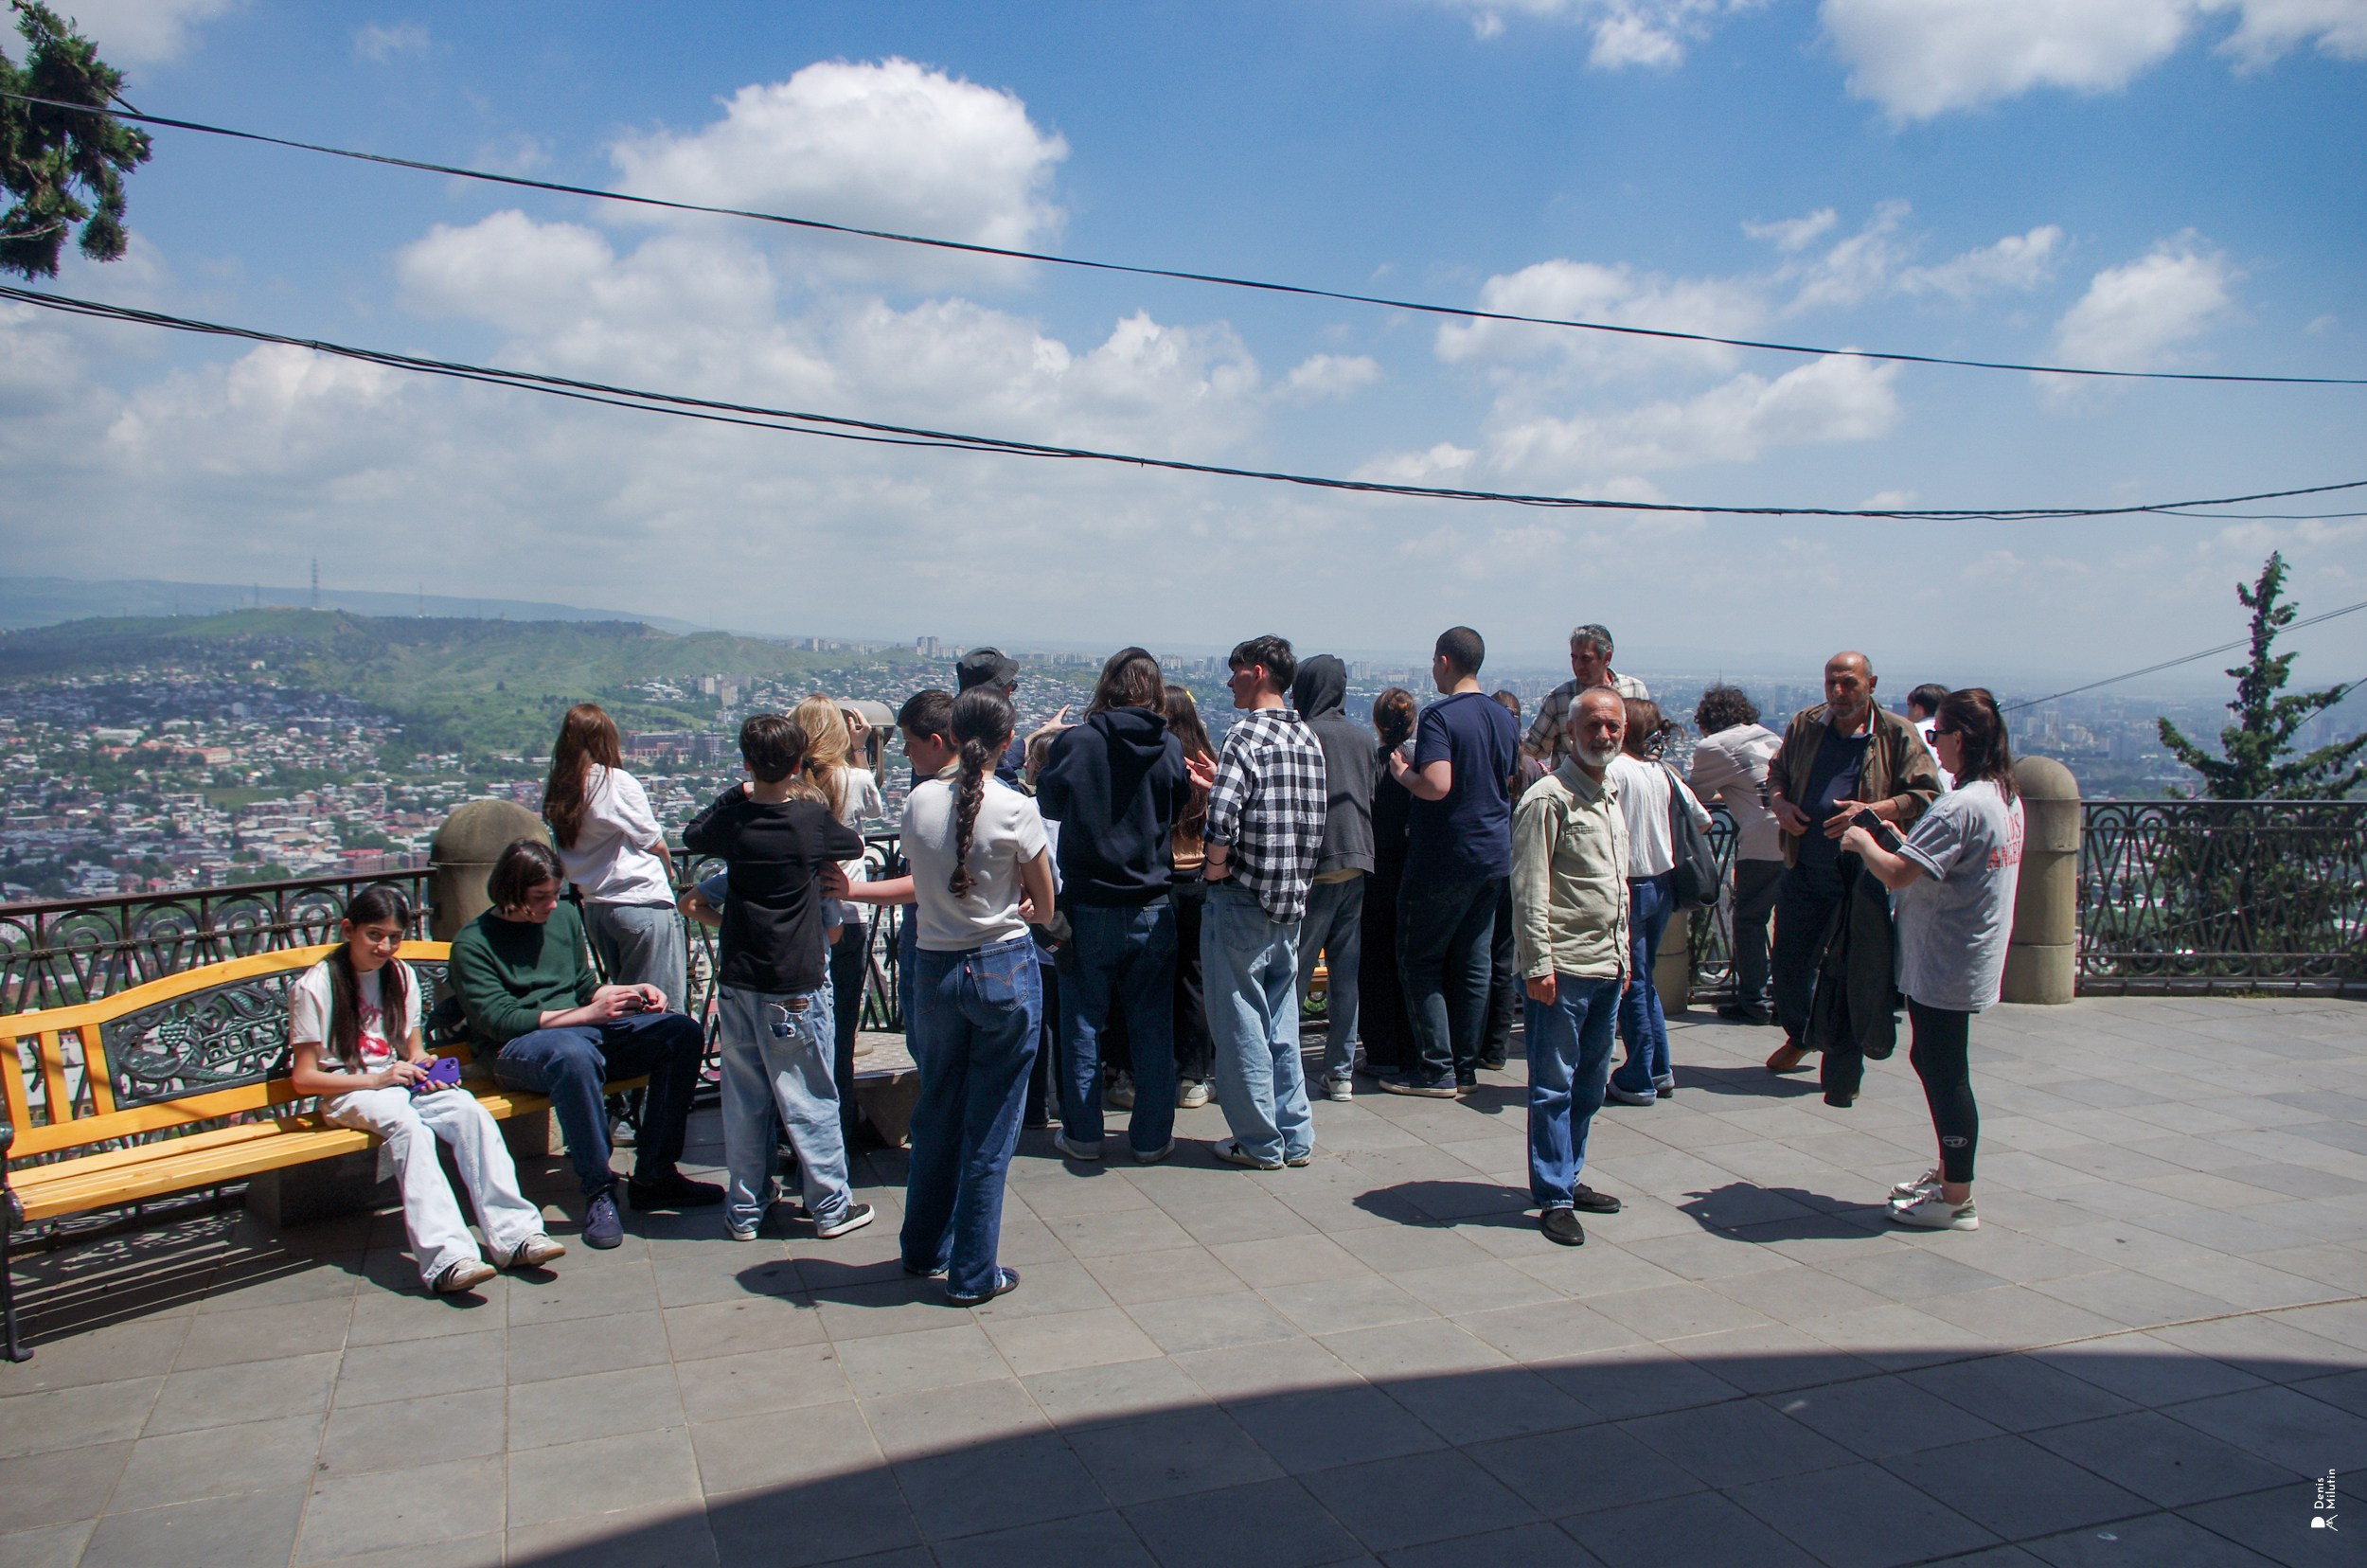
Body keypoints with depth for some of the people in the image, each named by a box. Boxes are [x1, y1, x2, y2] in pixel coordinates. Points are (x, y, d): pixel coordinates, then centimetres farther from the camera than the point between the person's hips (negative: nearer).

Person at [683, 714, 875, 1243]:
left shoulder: (731, 818, -3)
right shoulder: (812, 818, -12)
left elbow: (692, 836, 19)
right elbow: (854, 846, 8)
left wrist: (737, 793, 24)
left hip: (737, 978, 4)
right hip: (796, 984, -4)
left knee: (743, 1100, 12)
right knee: (811, 1099, 6)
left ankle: (744, 1210, 21)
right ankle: (831, 1206, 15)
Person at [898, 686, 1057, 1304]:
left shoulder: (919, 802, -2)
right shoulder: (1014, 808, -13)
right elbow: (1044, 908, -3)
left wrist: (967, 902, 6)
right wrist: (1008, 906, 6)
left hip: (934, 969, 4)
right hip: (1004, 969, -4)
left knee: (935, 1114, 20)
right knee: (990, 1127, 7)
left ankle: (925, 1251, 35)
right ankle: (973, 1273, 16)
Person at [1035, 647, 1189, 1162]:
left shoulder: (1073, 742, -11)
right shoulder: (1170, 748, -5)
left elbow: (1048, 804, 6)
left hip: (1088, 904, -1)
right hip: (1153, 907, 2)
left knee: (1083, 1022, 10)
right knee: (1153, 1024, 10)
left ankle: (1082, 1134, 17)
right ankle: (1151, 1137, 17)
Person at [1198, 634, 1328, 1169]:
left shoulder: (1247, 735, -14)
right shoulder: (1308, 738, 9)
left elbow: (1221, 819, -27)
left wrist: (1216, 865, -9)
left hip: (1243, 899, -8)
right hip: (1290, 901, 8)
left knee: (1240, 1022, 3)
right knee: (1281, 1020, 16)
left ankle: (1260, 1143, 10)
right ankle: (1295, 1137, 22)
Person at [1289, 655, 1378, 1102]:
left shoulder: (1305, 735, -9)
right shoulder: (1364, 738, 10)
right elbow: (1373, 796, 15)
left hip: (1316, 864, -5)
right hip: (1358, 863, 6)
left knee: (1296, 971, 1)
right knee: (1346, 973, 8)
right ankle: (1341, 1073, 12)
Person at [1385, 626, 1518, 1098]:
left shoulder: (1440, 717, -16)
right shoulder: (1504, 719, 8)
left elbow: (1436, 785, -28)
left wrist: (1402, 773, -10)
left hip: (1445, 860, -7)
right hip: (1494, 857, 7)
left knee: (1420, 961, 3)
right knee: (1472, 962, 12)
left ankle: (1437, 1070, 2)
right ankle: (1465, 1067, 17)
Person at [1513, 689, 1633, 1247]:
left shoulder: (1611, 796, 16)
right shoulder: (1549, 798, -11)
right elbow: (1529, 890, -14)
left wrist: (1624, 954, 20)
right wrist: (1537, 964, -17)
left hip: (1608, 965, 9)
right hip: (1563, 967, -8)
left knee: (1591, 1082, 15)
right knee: (1554, 1084, -1)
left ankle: (1567, 1178, 27)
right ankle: (1553, 1197, 5)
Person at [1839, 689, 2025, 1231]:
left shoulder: (1959, 807, -23)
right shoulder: (2006, 799, 8)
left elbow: (1897, 875, -27)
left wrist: (1864, 841, -10)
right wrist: (1891, 836, 12)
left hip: (1943, 965, -10)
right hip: (1974, 958, 10)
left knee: (1945, 1074, 0)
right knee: (1933, 1061, 21)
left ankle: (1957, 1200, 11)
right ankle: (1949, 1173, 34)